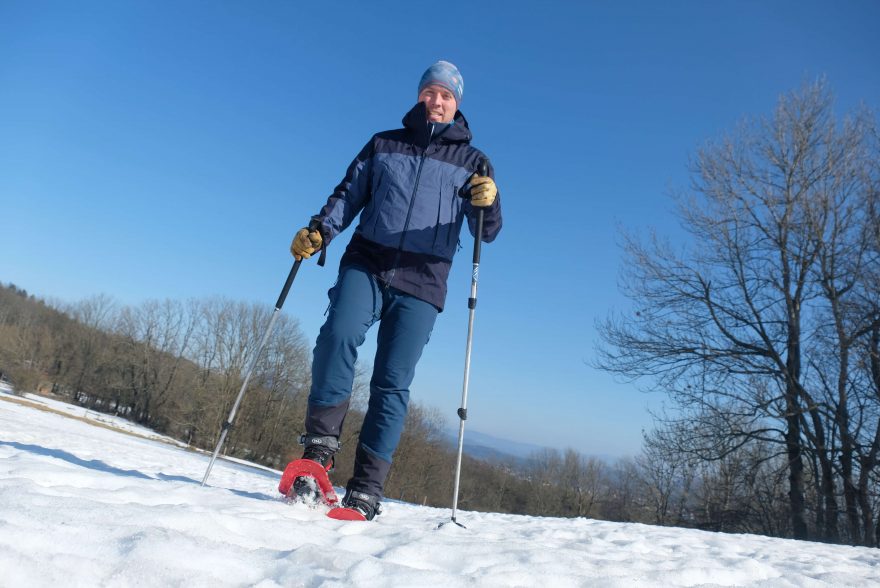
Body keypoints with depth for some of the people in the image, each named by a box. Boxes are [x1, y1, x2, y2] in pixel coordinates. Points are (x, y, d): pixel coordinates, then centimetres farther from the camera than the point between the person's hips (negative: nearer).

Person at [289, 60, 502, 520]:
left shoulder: (470, 160, 14)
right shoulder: (383, 145, 19)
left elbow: (487, 232, 7)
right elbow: (348, 195, 16)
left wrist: (488, 202, -17)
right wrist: (318, 232, -3)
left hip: (422, 280, -1)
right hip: (366, 262, 1)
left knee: (392, 383, -6)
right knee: (338, 336, -27)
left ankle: (366, 488, -2)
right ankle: (319, 444, -14)